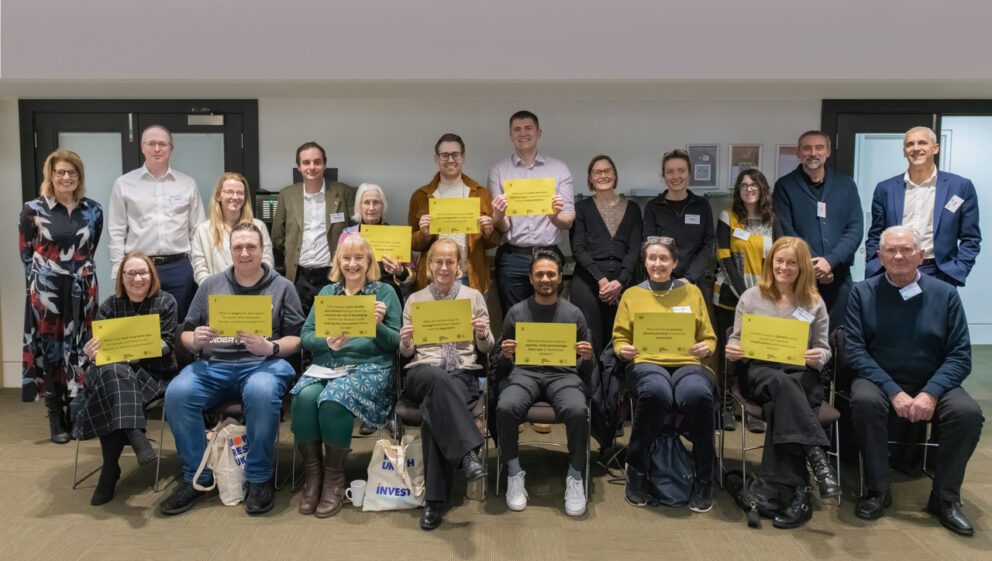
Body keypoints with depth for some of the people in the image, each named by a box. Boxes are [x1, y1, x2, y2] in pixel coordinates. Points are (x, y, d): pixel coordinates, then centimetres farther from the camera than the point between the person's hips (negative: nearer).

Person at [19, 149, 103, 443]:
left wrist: (80, 274, 8)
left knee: (81, 350, 5)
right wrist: (40, 283, 4)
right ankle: (57, 421, 11)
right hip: (47, 291, -2)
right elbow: (26, 253, 3)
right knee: (50, 350, 3)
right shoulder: (33, 209, -2)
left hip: (82, 291, 2)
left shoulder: (93, 210, 5)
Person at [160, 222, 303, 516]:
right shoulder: (211, 285, 17)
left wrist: (270, 348, -16)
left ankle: (260, 479, -17)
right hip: (213, 364, 3)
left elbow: (297, 339, 4)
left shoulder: (282, 286, 10)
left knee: (262, 394, -38)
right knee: (177, 394, -27)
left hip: (262, 363, -3)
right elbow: (186, 335, 17)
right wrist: (195, 341, -8)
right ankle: (197, 479, -9)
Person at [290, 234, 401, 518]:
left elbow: (396, 342, 3)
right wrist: (327, 342, -12)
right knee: (304, 396, -30)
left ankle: (334, 477, -14)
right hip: (325, 365, 3)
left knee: (333, 399, -33)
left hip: (369, 367, -3)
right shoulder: (327, 292, 18)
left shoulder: (384, 292, 9)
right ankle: (312, 471, -13)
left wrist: (378, 325, -16)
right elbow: (306, 335, 9)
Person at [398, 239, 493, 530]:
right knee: (439, 379, -39)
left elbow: (486, 348, 12)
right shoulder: (415, 299, 15)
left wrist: (483, 335, -11)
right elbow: (407, 352, 13)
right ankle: (468, 452, -45)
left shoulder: (474, 296, 13)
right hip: (423, 372, 1)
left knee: (434, 413, -34)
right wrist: (405, 341, -10)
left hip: (464, 373, 0)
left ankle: (435, 499, -28)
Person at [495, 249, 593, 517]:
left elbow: (586, 370, 15)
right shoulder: (516, 312, 13)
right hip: (524, 373, 0)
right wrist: (506, 356, -9)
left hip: (563, 374, 0)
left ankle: (575, 477, -12)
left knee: (577, 411, -34)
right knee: (505, 408, -33)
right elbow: (502, 366, 14)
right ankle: (514, 473, -11)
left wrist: (588, 358, -9)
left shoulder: (573, 313, 14)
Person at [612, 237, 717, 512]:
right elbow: (620, 337, 16)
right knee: (655, 392, -40)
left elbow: (709, 336, 17)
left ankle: (704, 480, -17)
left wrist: (706, 348, -5)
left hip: (688, 363, 1)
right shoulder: (632, 295, 19)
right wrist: (623, 350, -7)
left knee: (698, 395, -38)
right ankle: (637, 473, -19)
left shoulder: (692, 291, 21)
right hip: (647, 363, -1)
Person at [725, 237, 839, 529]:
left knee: (779, 406, -36)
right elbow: (736, 339, 13)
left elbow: (823, 349, 11)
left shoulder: (814, 302, 14)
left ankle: (798, 489, -38)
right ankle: (817, 457, -47)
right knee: (780, 383, -39)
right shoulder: (751, 297, 12)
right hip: (759, 371, 0)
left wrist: (818, 357, -13)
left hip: (802, 375, 0)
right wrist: (732, 350, -11)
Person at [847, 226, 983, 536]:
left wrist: (930, 393, -20)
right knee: (864, 401, -33)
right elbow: (855, 350, -9)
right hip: (880, 381, -1)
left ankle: (945, 498, -5)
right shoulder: (863, 293, -1)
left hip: (932, 384, 1)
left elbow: (960, 355, -3)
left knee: (968, 412, -27)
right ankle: (878, 490, -13)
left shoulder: (945, 294, 1)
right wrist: (894, 392, -20)